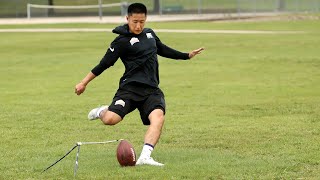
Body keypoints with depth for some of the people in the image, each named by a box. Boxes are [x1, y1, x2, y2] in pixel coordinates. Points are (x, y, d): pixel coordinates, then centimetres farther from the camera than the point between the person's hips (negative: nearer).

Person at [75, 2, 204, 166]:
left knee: (158, 117, -26)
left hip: (152, 90, 4)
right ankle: (103, 111, 17)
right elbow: (104, 63, 0)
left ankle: (145, 157, -35)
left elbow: (163, 50, 35)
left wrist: (187, 55, 43)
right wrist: (84, 83, -1)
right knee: (110, 120, -22)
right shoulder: (122, 41, -2)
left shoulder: (149, 34, 18)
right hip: (130, 88, -4)